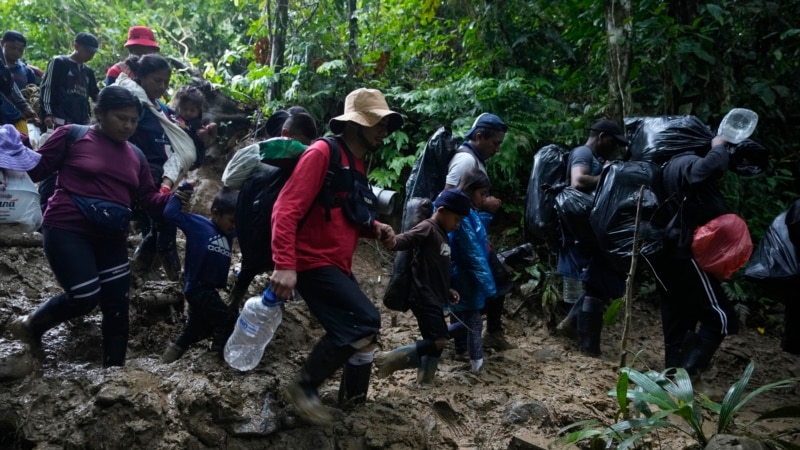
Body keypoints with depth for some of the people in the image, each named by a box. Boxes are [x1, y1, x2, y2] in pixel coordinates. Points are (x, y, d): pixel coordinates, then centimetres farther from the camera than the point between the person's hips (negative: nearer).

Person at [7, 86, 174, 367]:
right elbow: (36, 169, 0)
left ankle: (114, 368, 18)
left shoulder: (135, 156, 12)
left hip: (112, 237, 6)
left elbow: (148, 197, 11)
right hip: (67, 229, -5)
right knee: (85, 297, -13)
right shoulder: (72, 136, -2)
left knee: (117, 304, 4)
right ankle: (30, 325, 17)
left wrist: (172, 200, -8)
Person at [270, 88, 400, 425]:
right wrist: (284, 265, -30)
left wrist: (373, 228, 5)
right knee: (365, 322, -20)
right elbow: (286, 210, -21)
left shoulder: (357, 163, 15)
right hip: (313, 262, -9)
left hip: (337, 266, 10)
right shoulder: (322, 153, -13)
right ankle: (304, 387, -5)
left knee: (360, 333, 11)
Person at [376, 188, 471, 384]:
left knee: (435, 343, 12)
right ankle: (390, 358, -6)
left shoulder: (442, 235, 17)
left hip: (434, 298, 10)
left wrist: (447, 291, 18)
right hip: (424, 297, -10)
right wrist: (390, 241, -50)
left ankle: (424, 381, 21)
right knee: (439, 341, -13)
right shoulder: (427, 228, -12)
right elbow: (402, 240, -28)